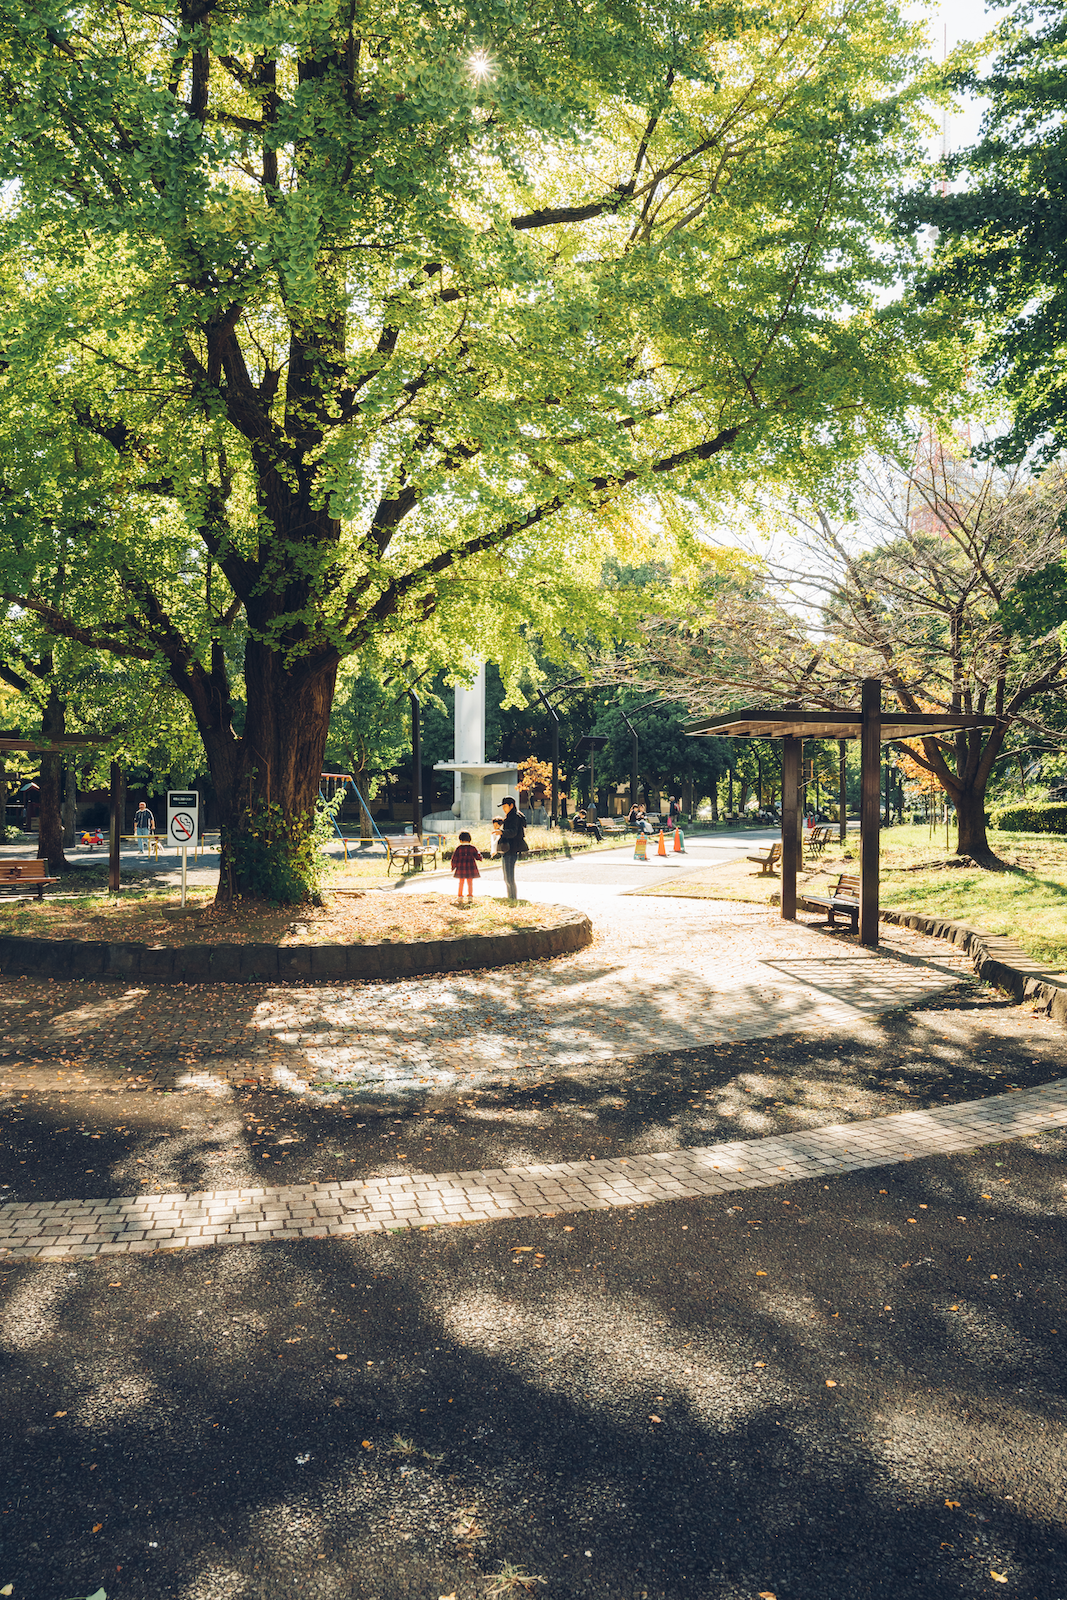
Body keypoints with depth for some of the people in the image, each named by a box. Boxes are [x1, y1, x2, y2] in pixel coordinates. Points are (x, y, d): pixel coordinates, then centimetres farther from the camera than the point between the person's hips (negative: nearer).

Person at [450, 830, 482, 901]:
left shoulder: (458, 848, -4)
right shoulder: (472, 848, -3)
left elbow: (454, 858, -1)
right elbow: (478, 857, 0)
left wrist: (453, 867, 11)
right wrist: (479, 853, 22)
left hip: (461, 868, 0)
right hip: (470, 868, 0)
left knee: (461, 882, 12)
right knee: (470, 882, 9)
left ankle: (460, 896, 13)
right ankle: (470, 896, 8)